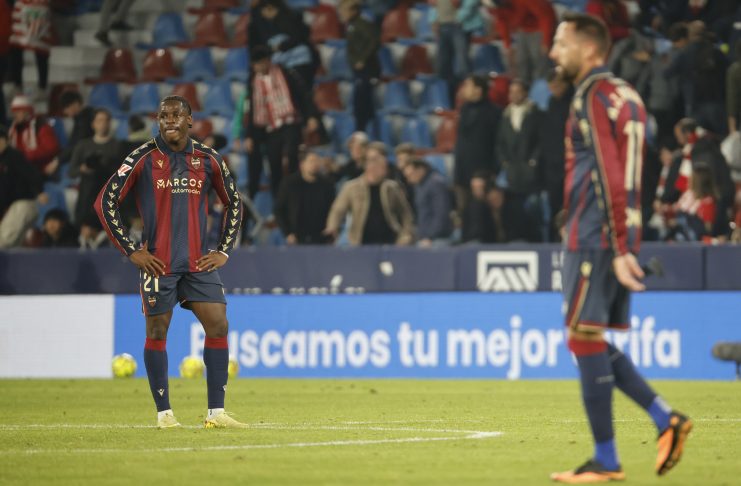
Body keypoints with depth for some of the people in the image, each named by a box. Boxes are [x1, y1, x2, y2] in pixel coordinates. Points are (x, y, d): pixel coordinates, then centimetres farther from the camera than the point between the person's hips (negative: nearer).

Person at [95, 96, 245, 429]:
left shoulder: (207, 159, 5)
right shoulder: (143, 158, -4)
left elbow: (233, 204, 18)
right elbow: (105, 202, -2)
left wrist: (223, 251, 7)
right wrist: (131, 252, -5)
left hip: (199, 262, 3)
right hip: (157, 262, -3)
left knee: (218, 326, -6)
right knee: (157, 332, 0)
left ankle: (216, 412, 0)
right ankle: (164, 413, 9)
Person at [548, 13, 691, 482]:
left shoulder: (595, 97, -11)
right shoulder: (626, 94, 17)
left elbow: (609, 176, -18)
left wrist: (618, 249, -22)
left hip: (595, 235, -9)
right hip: (619, 236, 9)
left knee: (584, 338, -5)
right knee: (595, 341, 13)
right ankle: (666, 419, 5)